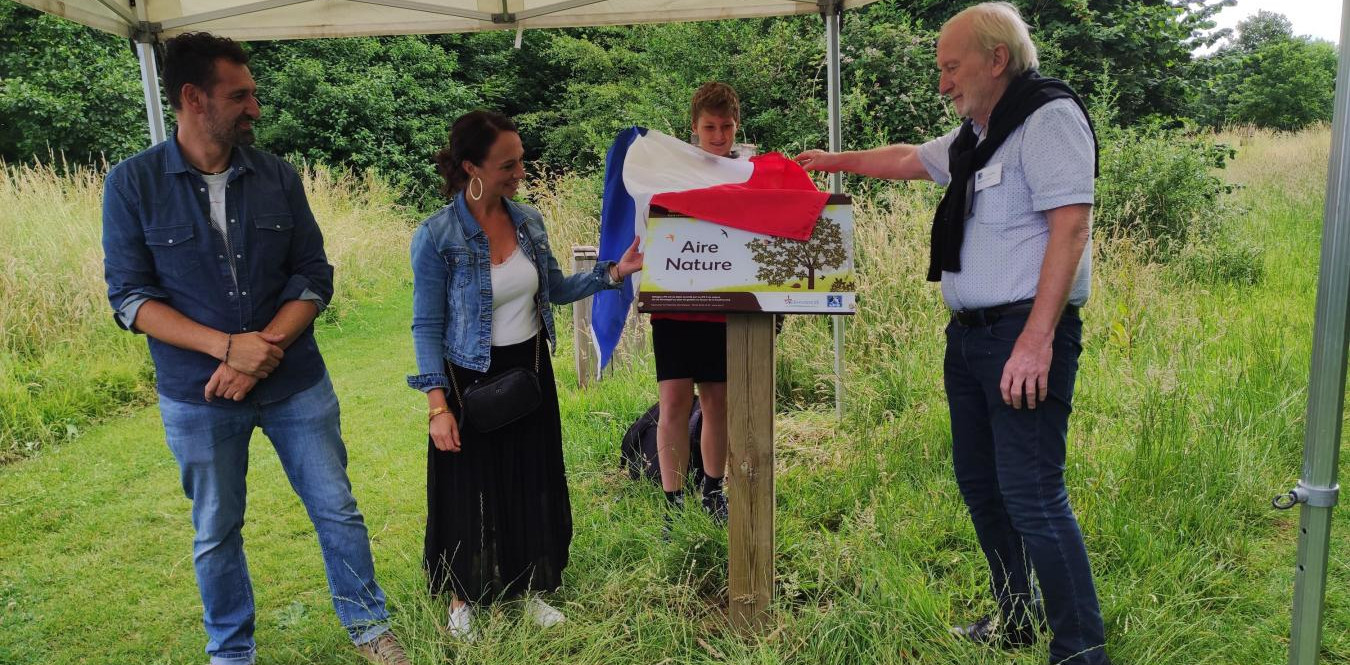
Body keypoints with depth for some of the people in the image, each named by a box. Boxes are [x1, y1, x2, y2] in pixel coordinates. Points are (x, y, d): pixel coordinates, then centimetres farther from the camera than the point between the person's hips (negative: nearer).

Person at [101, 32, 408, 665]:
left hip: (295, 382, 2)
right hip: (197, 397, -1)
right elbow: (129, 296, -8)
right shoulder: (133, 183, -7)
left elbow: (313, 277, -3)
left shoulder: (278, 176, -2)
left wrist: (262, 351, -16)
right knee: (216, 532, 15)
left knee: (337, 510, 9)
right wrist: (228, 346, -20)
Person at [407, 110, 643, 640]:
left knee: (533, 482, 14)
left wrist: (615, 272, -3)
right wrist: (438, 406, -18)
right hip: (471, 379, -5)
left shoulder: (528, 221, -1)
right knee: (469, 490, 8)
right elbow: (427, 327, -13)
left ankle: (531, 588, 35)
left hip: (530, 370, 5)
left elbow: (555, 289, 10)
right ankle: (462, 600, 31)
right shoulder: (436, 236, -16)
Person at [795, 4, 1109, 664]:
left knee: (1033, 498, -11)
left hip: (1025, 335, -9)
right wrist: (836, 160, 43)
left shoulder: (1049, 117, -10)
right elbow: (908, 158, 37)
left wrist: (1037, 339, -25)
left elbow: (1070, 226, -20)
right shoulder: (974, 136, 18)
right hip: (969, 334, 10)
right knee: (979, 484, 14)